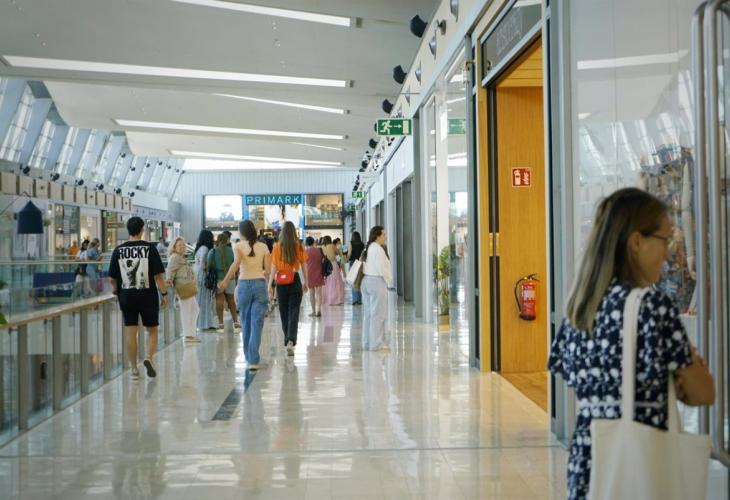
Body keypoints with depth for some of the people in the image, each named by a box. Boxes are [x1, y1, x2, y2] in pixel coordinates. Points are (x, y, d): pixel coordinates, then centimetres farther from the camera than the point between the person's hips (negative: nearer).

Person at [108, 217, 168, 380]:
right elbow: (158, 275, -10)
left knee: (131, 333, 8)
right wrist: (164, 294, 0)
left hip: (127, 296, 2)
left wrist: (116, 291, 23)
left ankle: (134, 370, 12)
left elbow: (112, 278, 4)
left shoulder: (119, 250, 1)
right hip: (148, 295, -2)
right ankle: (149, 358, -9)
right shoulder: (149, 248, -7)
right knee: (152, 330, 13)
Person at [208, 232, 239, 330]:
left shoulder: (212, 251, -4)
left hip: (218, 278, -2)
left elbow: (209, 266, -5)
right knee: (231, 299, 13)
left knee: (219, 300, 3)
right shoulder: (231, 251, -1)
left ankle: (221, 323, 0)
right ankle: (235, 322, 11)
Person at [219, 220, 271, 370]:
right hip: (260, 284, 0)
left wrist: (225, 281, -17)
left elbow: (236, 263, -20)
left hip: (244, 285, 0)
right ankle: (253, 361, -8)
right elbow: (268, 270, 0)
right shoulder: (263, 247, 4)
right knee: (256, 324, -2)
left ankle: (248, 357, 24)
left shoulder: (238, 246, -1)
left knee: (245, 323, 15)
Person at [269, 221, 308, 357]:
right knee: (293, 313, -2)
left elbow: (274, 268, -5)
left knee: (284, 313, 15)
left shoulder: (277, 247, -5)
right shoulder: (299, 247, -4)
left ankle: (288, 340, 27)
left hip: (281, 283, 1)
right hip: (295, 282, -1)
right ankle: (291, 341, -19)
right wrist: (306, 283, 14)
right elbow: (304, 266, 3)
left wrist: (270, 285, -1)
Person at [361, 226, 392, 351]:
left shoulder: (367, 248, 14)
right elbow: (381, 268, -20)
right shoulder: (378, 249, -14)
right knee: (378, 314, -5)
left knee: (368, 313, 11)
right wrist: (388, 279, -5)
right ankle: (377, 343, -4)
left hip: (366, 281, 9)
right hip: (377, 281, -9)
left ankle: (367, 343, 16)